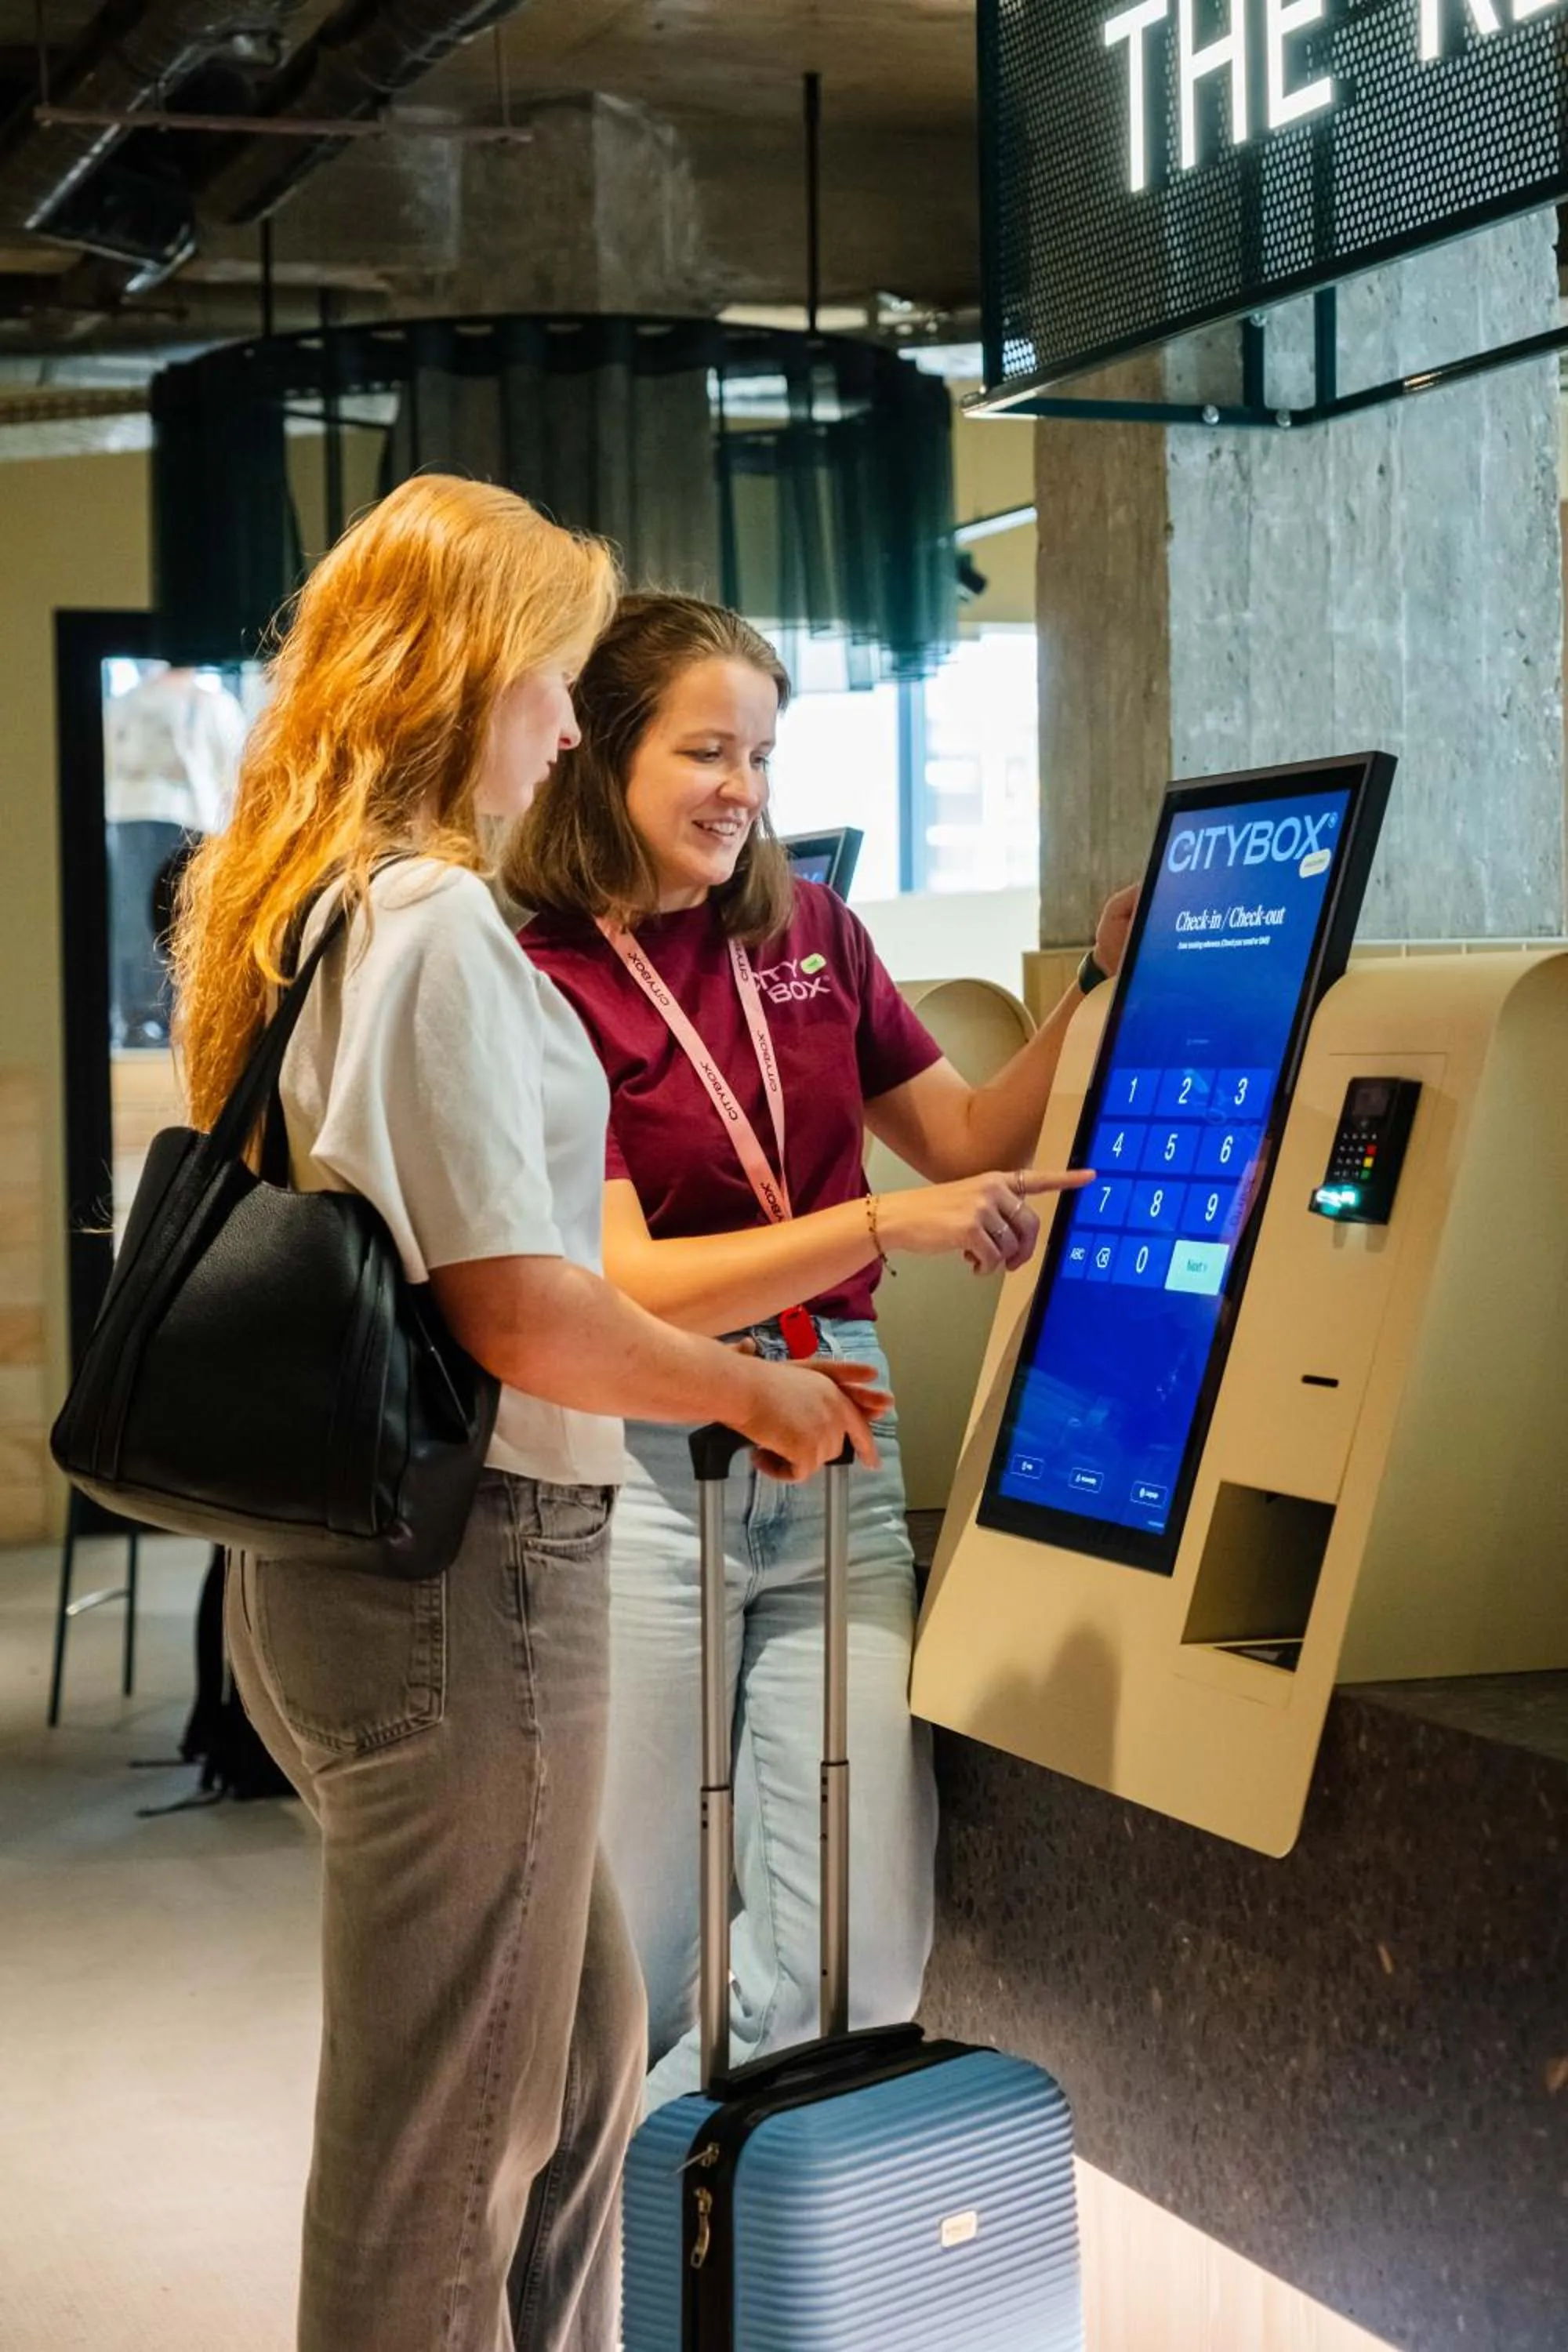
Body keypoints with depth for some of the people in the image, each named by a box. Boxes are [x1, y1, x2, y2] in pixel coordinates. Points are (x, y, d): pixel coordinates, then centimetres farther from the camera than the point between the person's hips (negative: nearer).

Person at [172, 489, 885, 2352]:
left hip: (315, 1555, 10)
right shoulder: (433, 922, -18)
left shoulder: (276, 908, 12)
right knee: (444, 2141, 4)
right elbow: (522, 1311, -23)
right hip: (462, 1570, -10)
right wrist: (761, 1392, -7)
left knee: (581, 2041, 23)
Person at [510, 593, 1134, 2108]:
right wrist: (886, 1223, -22)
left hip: (836, 1440, 5)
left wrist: (1105, 991, 6)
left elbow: (966, 1137, 18)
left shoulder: (810, 933, 10)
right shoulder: (544, 987, -7)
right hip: (648, 1459, -5)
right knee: (640, 1942, 5)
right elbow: (623, 1287, -15)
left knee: (861, 1948, -1)